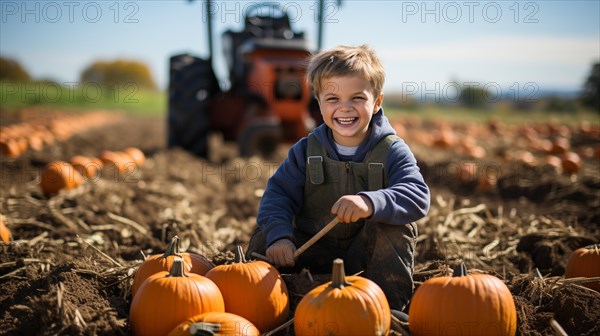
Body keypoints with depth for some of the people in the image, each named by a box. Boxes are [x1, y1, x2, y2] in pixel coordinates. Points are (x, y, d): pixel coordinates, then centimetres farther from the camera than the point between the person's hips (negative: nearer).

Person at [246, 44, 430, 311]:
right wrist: (279, 236, -30)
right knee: (263, 238, -18)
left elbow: (417, 196, -26)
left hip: (366, 254, -1)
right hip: (314, 252, 2)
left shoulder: (392, 152, -10)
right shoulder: (306, 151, -1)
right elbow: (279, 194, -8)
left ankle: (391, 303, -17)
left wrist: (371, 202, -48)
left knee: (396, 225, -28)